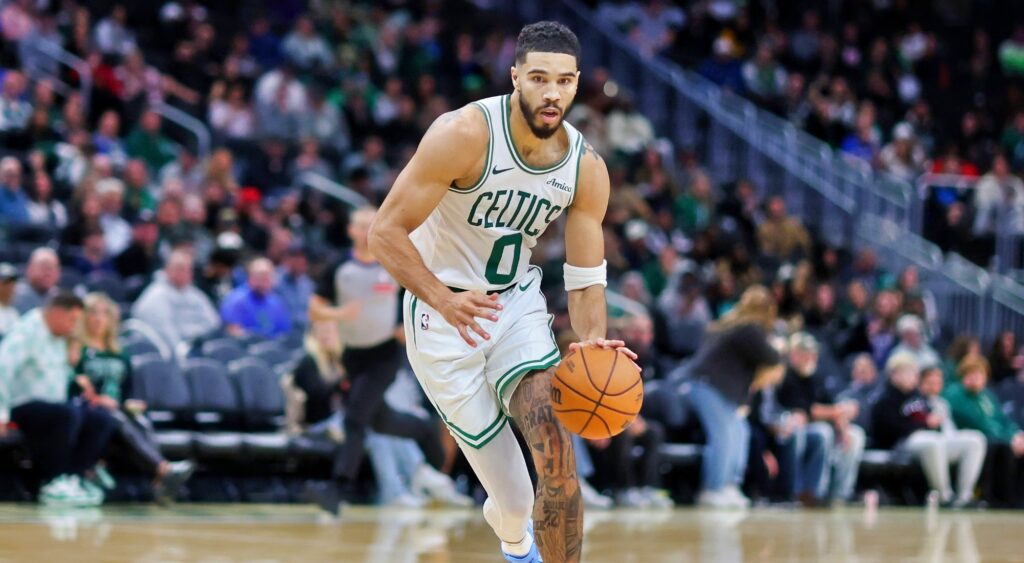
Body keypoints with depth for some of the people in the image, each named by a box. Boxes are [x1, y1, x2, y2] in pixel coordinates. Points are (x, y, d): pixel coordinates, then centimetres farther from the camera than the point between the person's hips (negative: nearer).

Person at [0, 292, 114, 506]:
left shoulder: (58, 338, 14)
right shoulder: (26, 332, -14)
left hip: (51, 405, 9)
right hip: (24, 406, -9)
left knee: (102, 420, -4)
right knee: (69, 414, -33)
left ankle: (72, 478, -11)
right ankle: (52, 484, -25)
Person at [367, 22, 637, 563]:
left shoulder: (587, 168, -9)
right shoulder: (464, 134, -25)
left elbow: (586, 277, -3)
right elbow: (386, 233, -23)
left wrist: (593, 341, -25)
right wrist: (444, 300, -38)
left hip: (519, 304, 4)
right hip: (444, 314, -4)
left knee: (558, 461, -16)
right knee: (514, 497, -1)